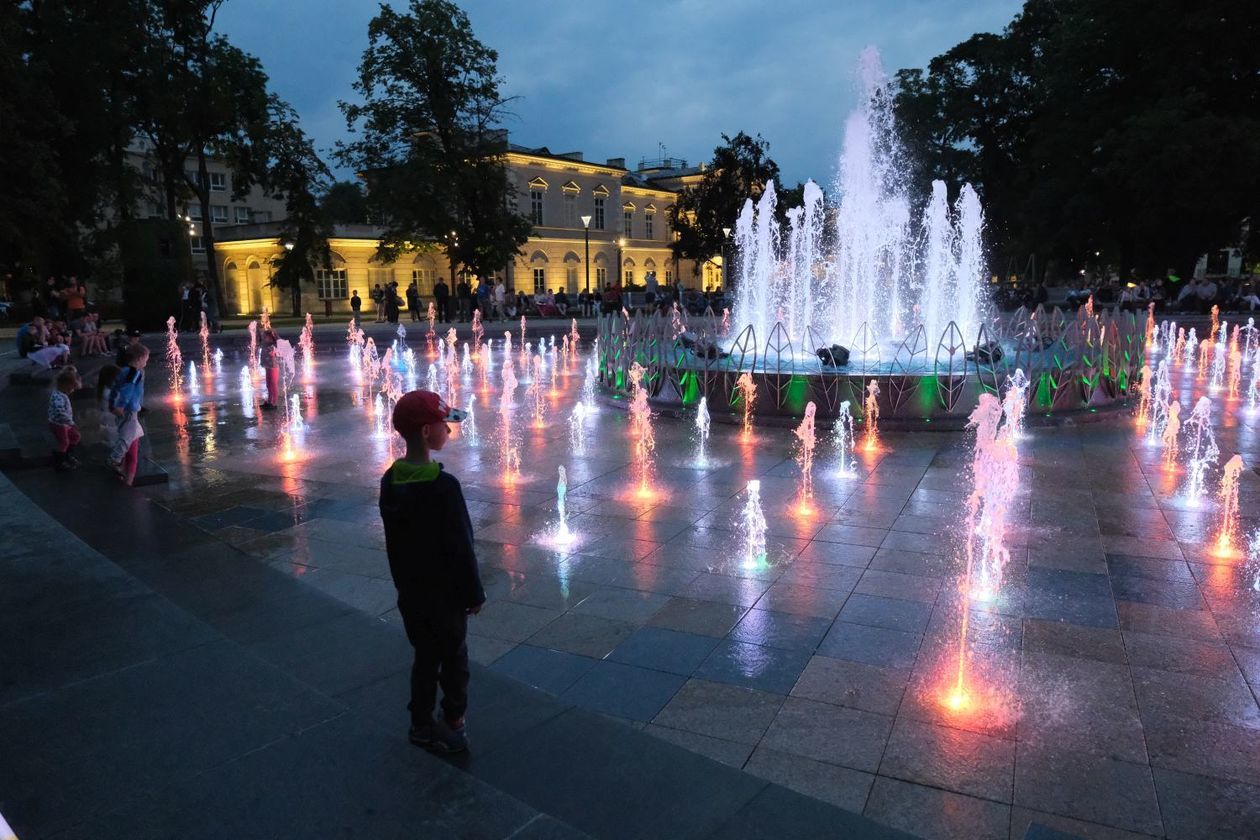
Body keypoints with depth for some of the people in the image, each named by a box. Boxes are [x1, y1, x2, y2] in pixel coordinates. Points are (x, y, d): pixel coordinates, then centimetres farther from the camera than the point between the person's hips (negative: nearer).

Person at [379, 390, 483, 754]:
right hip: (445, 593, -6)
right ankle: (453, 722, 27)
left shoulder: (390, 480, -3)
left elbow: (393, 541, 7)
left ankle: (422, 724, 29)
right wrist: (474, 592, -9)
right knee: (453, 657, 13)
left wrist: (402, 582, 18)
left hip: (410, 592, 6)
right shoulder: (443, 486, -26)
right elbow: (460, 547, -21)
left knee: (425, 656, 19)